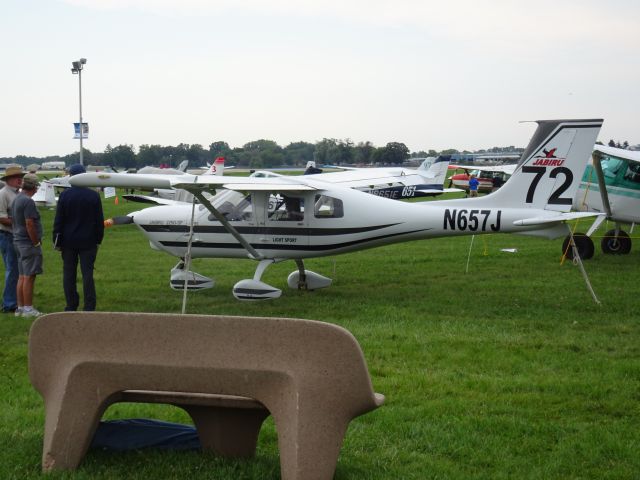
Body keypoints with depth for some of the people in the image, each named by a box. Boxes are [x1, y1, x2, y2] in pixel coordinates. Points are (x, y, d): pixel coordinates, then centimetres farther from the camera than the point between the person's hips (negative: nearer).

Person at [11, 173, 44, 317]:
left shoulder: (16, 200, 12)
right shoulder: (28, 201, -17)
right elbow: (29, 224, -22)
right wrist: (36, 242, -14)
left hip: (19, 241, 9)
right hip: (29, 243, -9)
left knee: (22, 276, 12)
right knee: (29, 277, -5)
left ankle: (20, 307, 16)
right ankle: (28, 309, -3)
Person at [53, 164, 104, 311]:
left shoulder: (64, 195, -6)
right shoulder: (94, 195, -4)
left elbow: (58, 221, -4)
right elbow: (99, 221, 0)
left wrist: (57, 241, 3)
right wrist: (98, 239, 10)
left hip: (69, 242, 0)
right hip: (88, 242, 0)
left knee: (69, 275, 8)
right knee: (87, 274, 1)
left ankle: (71, 307, 12)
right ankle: (89, 308, -1)